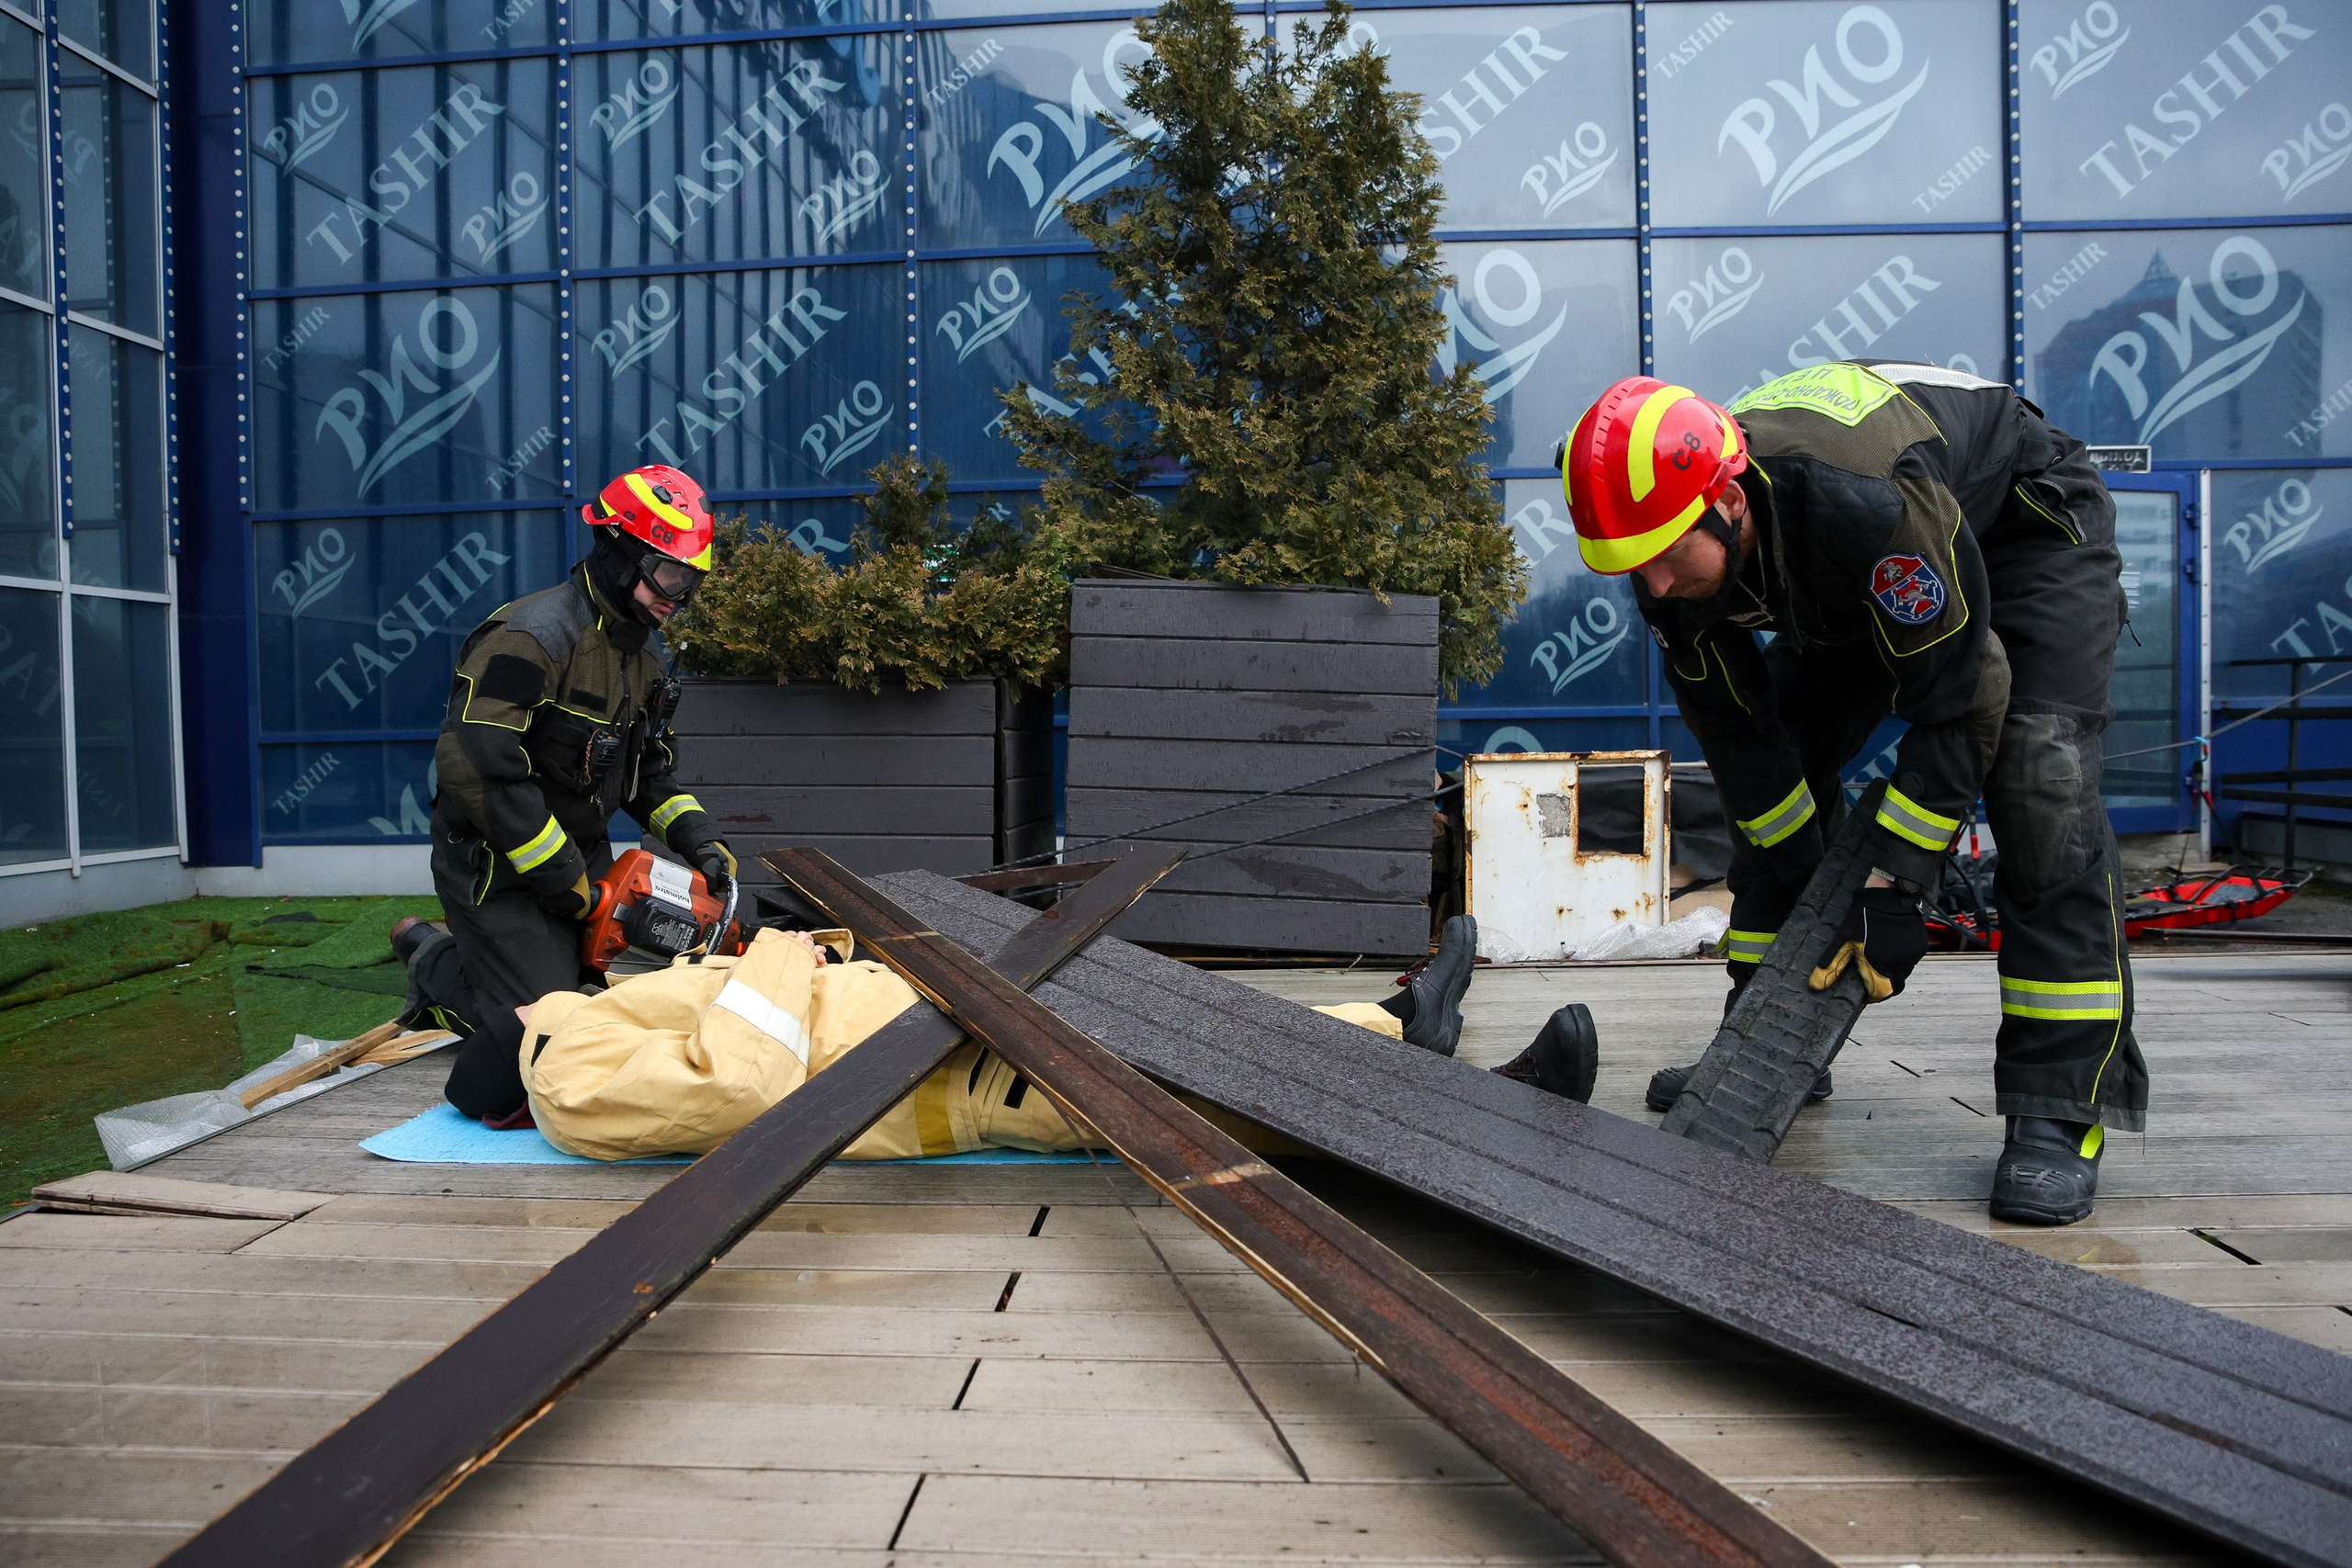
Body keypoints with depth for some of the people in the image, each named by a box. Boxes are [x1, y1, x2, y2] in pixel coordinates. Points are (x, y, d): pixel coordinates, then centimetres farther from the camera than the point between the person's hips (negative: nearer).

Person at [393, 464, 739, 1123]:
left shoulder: (643, 654, 9)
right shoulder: (532, 637, -22)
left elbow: (648, 771, 17)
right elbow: (476, 771, -28)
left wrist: (698, 838, -1)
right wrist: (568, 881, -22)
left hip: (580, 862, 9)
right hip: (500, 870, -9)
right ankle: (435, 964, 15)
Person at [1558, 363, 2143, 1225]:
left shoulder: (1871, 501, -45)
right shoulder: (1676, 559, -25)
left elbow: (1955, 702, -36)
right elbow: (1733, 728, -16)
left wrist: (1891, 888, -33)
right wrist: (1809, 893, -16)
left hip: (2030, 529, -6)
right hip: (1846, 583, 6)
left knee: (2038, 784, -24)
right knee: (1773, 768, -4)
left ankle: (2061, 1112, -18)